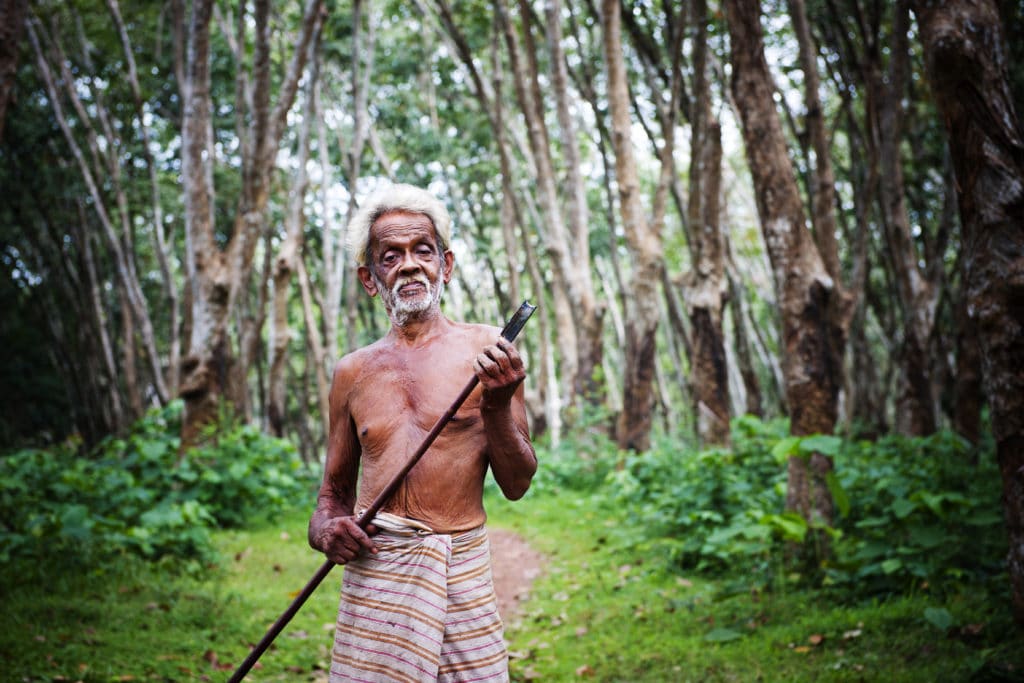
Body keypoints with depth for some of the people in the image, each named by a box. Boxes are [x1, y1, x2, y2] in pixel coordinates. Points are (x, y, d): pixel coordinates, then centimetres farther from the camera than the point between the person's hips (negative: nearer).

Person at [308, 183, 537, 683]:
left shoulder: (485, 350, 3)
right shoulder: (352, 373, 10)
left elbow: (516, 486, 2)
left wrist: (496, 407, -14)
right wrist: (326, 529, -4)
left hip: (462, 570, -1)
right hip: (372, 570, 2)